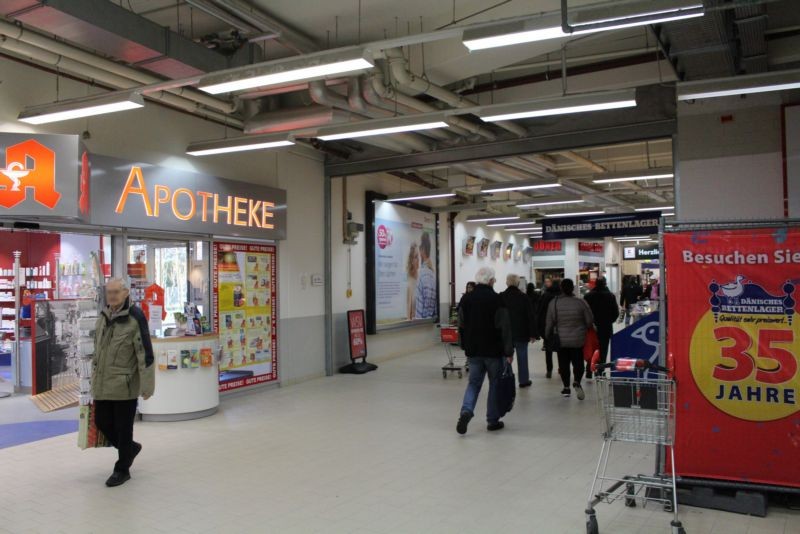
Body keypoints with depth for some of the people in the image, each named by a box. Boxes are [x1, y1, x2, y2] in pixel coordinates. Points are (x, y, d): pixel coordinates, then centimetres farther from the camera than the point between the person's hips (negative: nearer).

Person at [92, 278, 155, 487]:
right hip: (102, 384, 7)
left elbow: (145, 352, -16)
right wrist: (95, 374, 22)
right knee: (102, 422, 12)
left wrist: (147, 385, -17)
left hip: (125, 385, -7)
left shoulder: (135, 317, -13)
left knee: (123, 427, 4)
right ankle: (130, 447, 37)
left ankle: (122, 470, 20)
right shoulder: (103, 316, 9)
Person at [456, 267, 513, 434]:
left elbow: (461, 325, 11)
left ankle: (466, 410, -10)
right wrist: (509, 352, -8)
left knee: (473, 382, 13)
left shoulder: (466, 299, 4)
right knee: (495, 383, 9)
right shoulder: (497, 300, -13)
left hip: (473, 350, 4)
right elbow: (505, 328, -13)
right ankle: (493, 420, 14)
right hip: (493, 350, -4)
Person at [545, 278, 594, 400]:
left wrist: (547, 336, 12)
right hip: (578, 339, -1)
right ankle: (577, 382, -13)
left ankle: (566, 388, 14)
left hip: (561, 340, 1)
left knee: (564, 364, 11)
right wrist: (584, 329, 17)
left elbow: (549, 323, -3)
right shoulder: (580, 302, -12)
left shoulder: (554, 303, -9)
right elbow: (590, 320, -4)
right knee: (578, 362, 9)